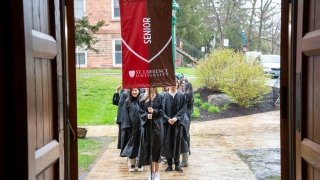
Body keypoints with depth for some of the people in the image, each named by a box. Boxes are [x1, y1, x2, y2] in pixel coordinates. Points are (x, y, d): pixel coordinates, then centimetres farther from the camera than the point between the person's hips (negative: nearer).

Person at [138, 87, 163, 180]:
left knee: (156, 147, 1)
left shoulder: (159, 97, 0)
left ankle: (156, 172, 11)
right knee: (148, 148, 4)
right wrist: (146, 115, -14)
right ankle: (152, 172, 15)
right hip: (146, 126, 2)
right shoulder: (143, 98, 8)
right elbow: (140, 111, 5)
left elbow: (162, 110, -2)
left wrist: (153, 111, -19)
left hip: (156, 125, -2)